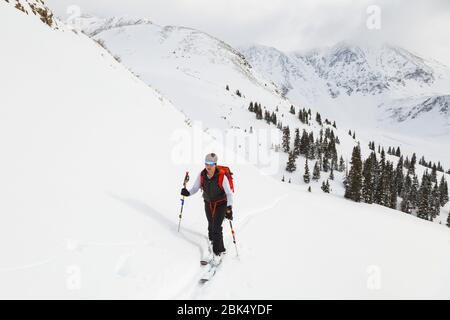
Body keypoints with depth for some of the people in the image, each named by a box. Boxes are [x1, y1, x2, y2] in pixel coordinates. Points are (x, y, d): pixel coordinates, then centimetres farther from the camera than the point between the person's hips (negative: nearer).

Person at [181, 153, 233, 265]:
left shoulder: (222, 177, -25)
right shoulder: (201, 175, -13)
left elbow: (229, 193, -20)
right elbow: (195, 188, -4)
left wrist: (229, 207, -30)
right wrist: (188, 192, -25)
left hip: (221, 204, -4)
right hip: (208, 204, 4)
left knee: (216, 228, -12)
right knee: (211, 227, 11)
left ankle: (217, 252, 6)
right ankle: (220, 249, 34)